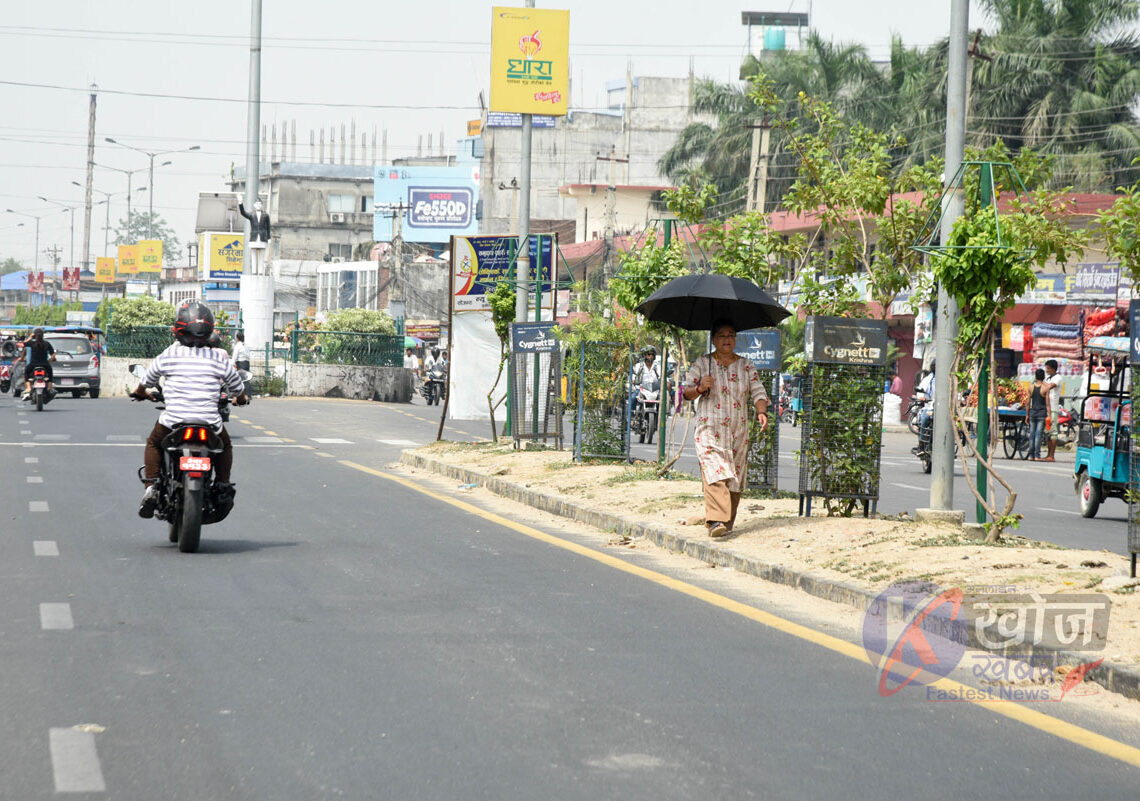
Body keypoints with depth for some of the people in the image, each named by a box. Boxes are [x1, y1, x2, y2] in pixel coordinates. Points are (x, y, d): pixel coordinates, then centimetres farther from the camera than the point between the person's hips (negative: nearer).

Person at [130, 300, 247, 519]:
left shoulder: (169, 355, -1)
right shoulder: (220, 357, -1)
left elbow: (149, 377, 18)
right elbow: (236, 385, 14)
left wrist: (140, 391, 41)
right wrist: (241, 399, 38)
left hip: (173, 421, 0)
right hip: (210, 423, 1)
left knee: (153, 444, 28)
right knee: (225, 445, 31)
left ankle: (151, 487, 11)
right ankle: (223, 483, 14)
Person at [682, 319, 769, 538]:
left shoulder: (746, 365, 12)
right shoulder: (702, 363, 5)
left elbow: (758, 392, 6)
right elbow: (686, 392, 6)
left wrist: (761, 412, -13)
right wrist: (700, 388, -16)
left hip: (738, 431, 3)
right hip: (710, 430, -3)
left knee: (735, 478, 2)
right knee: (714, 472, -20)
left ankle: (727, 523, 12)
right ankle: (716, 520, -30)